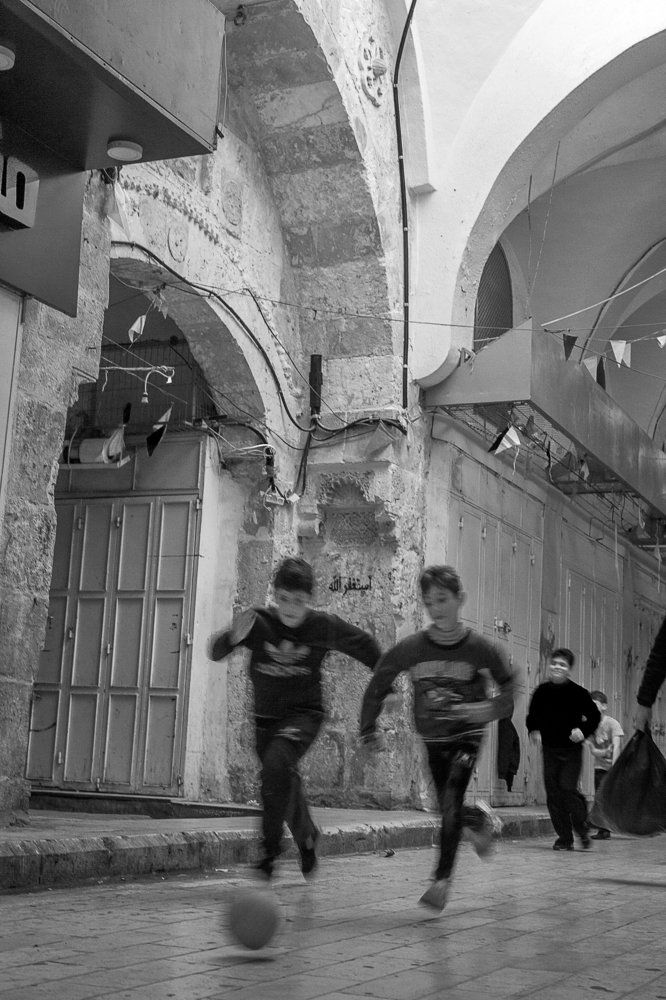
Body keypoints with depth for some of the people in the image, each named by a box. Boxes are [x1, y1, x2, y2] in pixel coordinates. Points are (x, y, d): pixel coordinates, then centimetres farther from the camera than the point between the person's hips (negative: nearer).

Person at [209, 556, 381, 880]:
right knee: (286, 783, 16)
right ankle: (307, 836, 46)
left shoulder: (324, 626, -14)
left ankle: (270, 850, -18)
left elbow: (364, 644, 2)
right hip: (266, 717, 3)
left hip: (304, 714, -3)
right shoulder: (258, 622, -14)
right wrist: (233, 637, -40)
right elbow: (215, 652, -18)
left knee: (276, 764, -29)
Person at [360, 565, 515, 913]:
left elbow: (508, 684, -2)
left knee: (451, 802, -18)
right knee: (448, 809, 8)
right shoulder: (412, 647, -14)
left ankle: (441, 880, -9)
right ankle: (481, 818, 43)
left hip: (467, 734, -3)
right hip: (433, 739, 3)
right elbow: (378, 684, -2)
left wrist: (491, 708, -22)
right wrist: (368, 730, -2)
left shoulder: (478, 647, -17)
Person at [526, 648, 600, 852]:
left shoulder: (578, 692, -5)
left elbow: (595, 716, 2)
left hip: (571, 750, -4)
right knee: (553, 793, 2)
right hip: (549, 749, 4)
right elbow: (532, 715, 16)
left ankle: (583, 829, 10)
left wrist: (583, 731, -13)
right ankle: (564, 838, 12)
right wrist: (532, 730, -2)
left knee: (568, 789, -14)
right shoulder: (541, 692, 4)